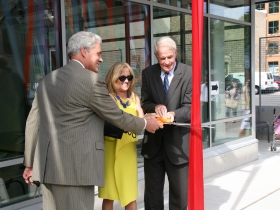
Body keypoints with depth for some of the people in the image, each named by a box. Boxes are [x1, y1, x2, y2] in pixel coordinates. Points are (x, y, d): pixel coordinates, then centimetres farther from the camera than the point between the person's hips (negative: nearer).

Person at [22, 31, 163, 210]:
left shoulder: (47, 80, 13)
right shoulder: (93, 81, -9)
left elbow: (33, 123, 14)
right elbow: (117, 117, -2)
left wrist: (30, 163, 21)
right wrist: (146, 124, 16)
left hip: (47, 165, 8)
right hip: (75, 166, -8)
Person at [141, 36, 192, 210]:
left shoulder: (189, 73, -8)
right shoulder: (148, 73, 4)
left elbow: (190, 107, -12)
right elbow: (144, 103, 4)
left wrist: (174, 114, -32)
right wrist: (155, 107, -18)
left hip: (178, 141, -3)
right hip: (153, 141, 3)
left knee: (180, 194, 12)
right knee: (152, 193, 16)